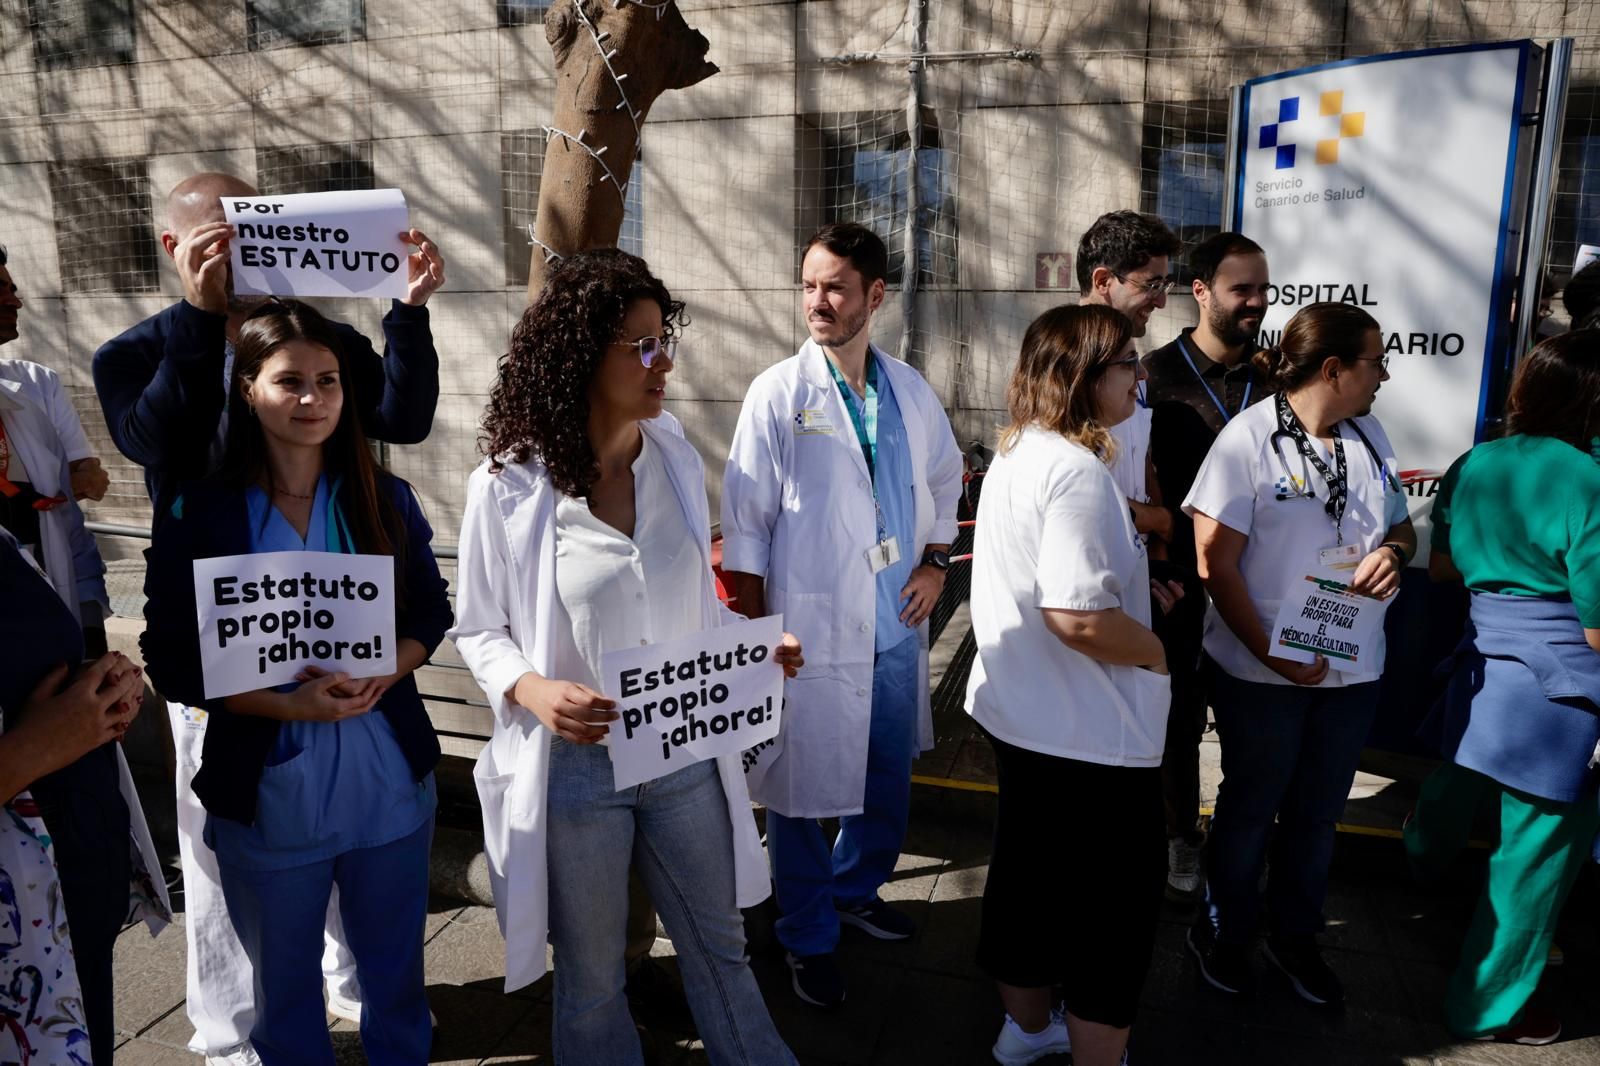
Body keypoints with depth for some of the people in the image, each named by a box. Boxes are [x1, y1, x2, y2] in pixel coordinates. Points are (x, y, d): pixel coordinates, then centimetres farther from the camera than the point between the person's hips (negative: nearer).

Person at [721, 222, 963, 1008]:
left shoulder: (910, 391, 4)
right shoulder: (778, 393, -11)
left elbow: (944, 481, 19)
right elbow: (745, 525, -10)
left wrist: (936, 562, 6)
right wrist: (756, 636, -12)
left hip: (897, 629, 5)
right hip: (812, 633, -5)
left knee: (889, 785, 20)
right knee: (803, 795, 8)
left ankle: (856, 889, 46)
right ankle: (810, 938, 31)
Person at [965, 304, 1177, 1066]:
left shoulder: (1016, 454, 7)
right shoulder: (1076, 471, -24)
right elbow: (1076, 616, -31)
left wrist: (1131, 586, 10)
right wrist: (1158, 651, -14)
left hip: (1019, 713, 10)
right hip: (1089, 733, -10)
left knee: (1027, 868, 23)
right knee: (1117, 901, 9)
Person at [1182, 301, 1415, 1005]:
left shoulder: (1368, 434, 3)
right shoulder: (1250, 438, -15)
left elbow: (1401, 525, 15)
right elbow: (1216, 561, -16)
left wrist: (1393, 550, -10)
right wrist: (1270, 654, -21)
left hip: (1351, 669, 6)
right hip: (1261, 672, -5)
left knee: (1317, 814, 20)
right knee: (1250, 810, 13)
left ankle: (1295, 937, 42)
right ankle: (1222, 933, 36)